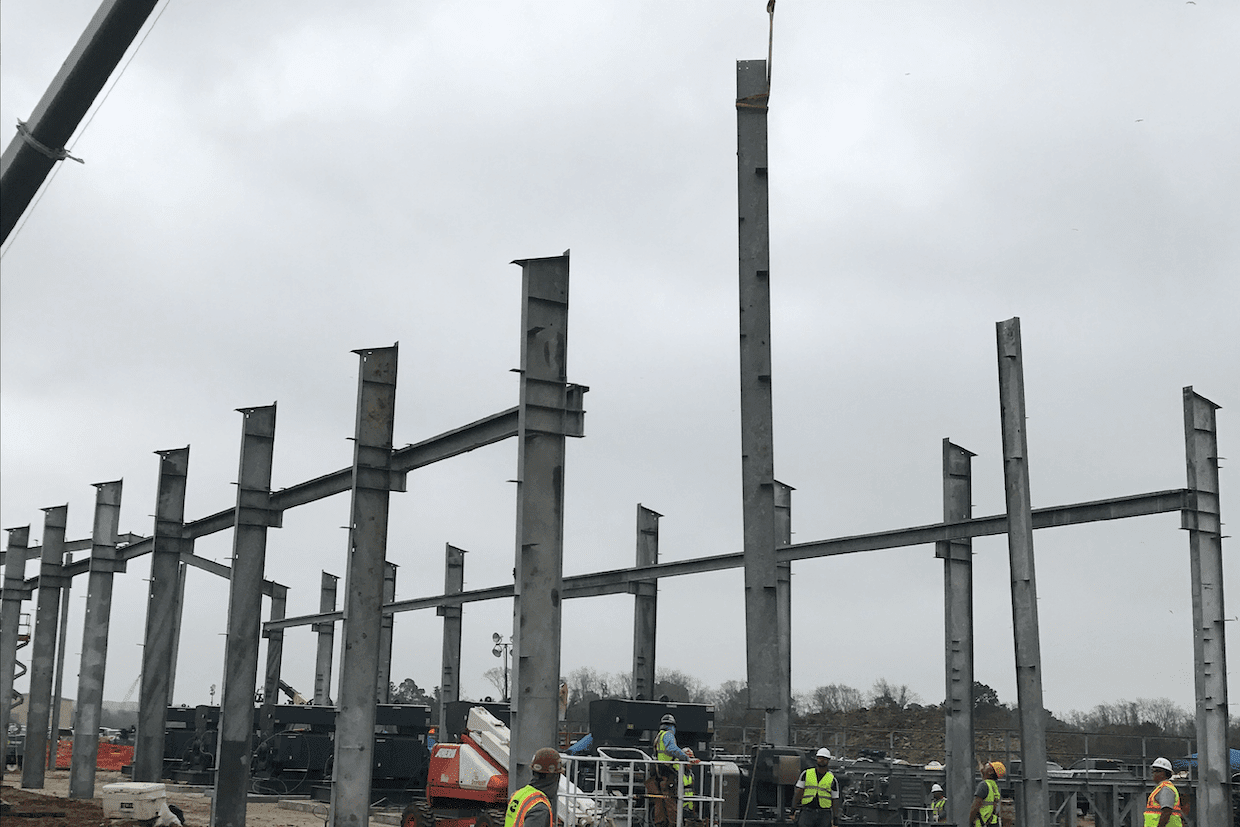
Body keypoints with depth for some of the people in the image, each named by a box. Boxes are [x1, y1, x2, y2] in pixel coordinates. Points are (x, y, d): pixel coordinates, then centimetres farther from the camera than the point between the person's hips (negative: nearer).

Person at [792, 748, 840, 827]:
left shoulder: (832, 779, 6)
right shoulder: (806, 774, 8)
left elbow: (835, 800, 6)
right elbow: (799, 792, 7)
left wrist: (835, 818, -1)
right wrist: (794, 809, 1)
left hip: (824, 814, 0)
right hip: (807, 812, 0)